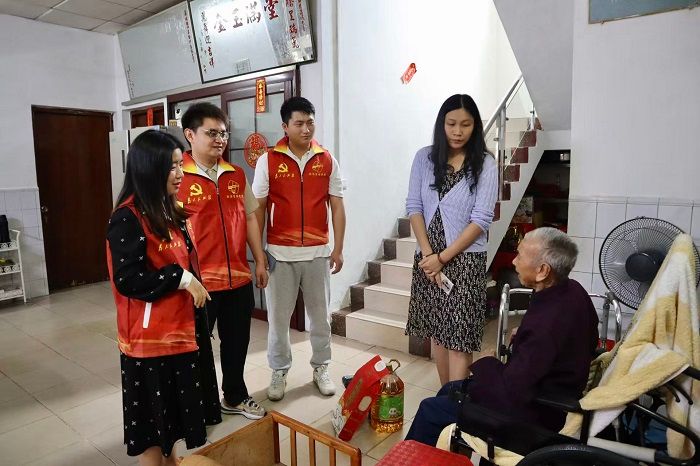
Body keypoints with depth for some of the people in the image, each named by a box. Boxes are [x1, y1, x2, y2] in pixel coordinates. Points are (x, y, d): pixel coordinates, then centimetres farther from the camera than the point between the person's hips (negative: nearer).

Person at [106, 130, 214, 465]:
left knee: (176, 406, 21)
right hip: (148, 336, -8)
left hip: (178, 330, 8)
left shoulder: (169, 212, 7)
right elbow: (127, 280, -23)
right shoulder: (127, 218, -18)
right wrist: (181, 278, -22)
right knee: (151, 412, 9)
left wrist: (195, 290, 11)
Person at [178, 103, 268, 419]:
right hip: (199, 281, -5)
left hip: (239, 277, 6)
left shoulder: (236, 175, 8)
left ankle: (235, 397, 39)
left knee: (236, 342, 19)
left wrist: (260, 260, 12)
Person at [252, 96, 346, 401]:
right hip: (280, 253, -1)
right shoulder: (268, 161, -3)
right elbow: (259, 209, 0)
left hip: (318, 252, 2)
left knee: (320, 314, 13)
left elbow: (337, 207, 4)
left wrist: (338, 249, 0)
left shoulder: (327, 161, 2)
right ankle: (279, 373, 28)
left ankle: (321, 368, 31)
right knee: (278, 317, 9)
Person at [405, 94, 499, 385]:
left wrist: (443, 258, -12)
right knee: (436, 330, 13)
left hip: (465, 259, -3)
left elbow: (481, 219, -10)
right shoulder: (424, 158, 3)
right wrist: (427, 253, -9)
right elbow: (414, 207, 1)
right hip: (428, 257, 4)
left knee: (458, 334, -4)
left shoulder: (486, 165, -5)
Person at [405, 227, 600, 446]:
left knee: (430, 409, 1)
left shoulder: (546, 323, -35)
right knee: (449, 390, 20)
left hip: (535, 412, -9)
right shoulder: (573, 290, -7)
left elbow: (511, 391, -30)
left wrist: (484, 363, -10)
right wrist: (520, 339, 3)